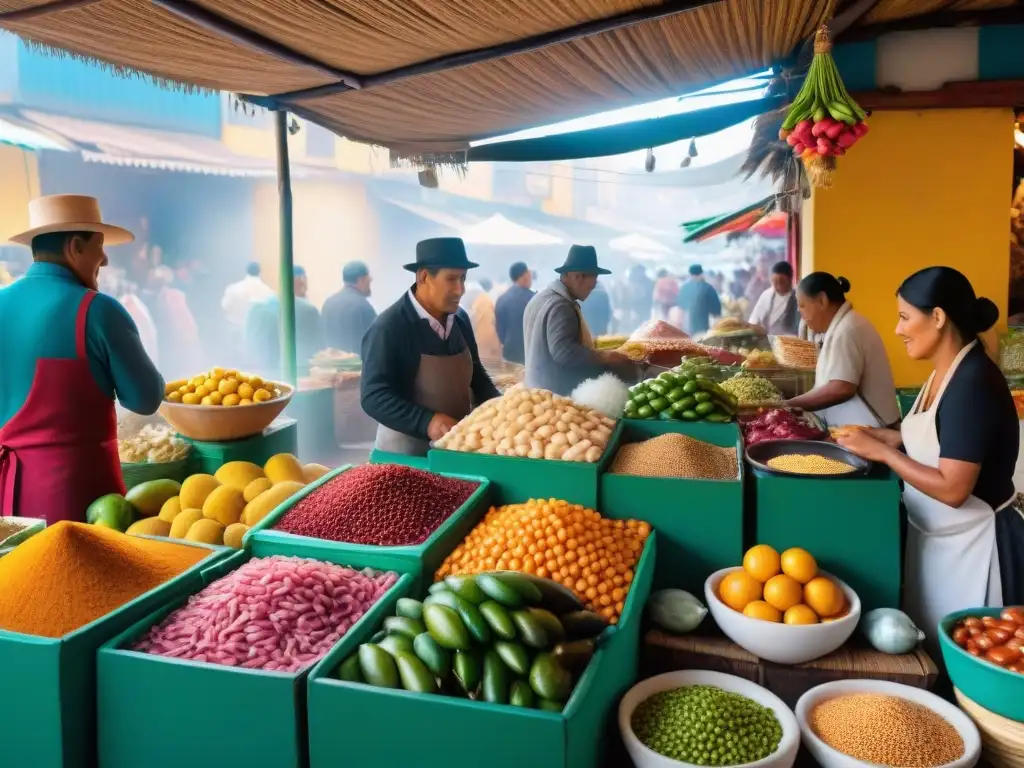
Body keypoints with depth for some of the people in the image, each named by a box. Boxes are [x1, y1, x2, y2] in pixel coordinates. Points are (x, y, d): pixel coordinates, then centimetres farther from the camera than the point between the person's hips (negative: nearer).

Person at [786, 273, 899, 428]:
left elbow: (840, 389, -25)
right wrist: (796, 404, 6)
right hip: (859, 428, 9)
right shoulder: (843, 325, 14)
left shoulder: (846, 330, -16)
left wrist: (788, 406, -21)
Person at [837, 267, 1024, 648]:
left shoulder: (974, 382, -25)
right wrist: (877, 435, -1)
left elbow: (952, 488, -28)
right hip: (934, 536, 9)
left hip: (971, 544, -9)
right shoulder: (944, 373, 3)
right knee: (928, 646, 23)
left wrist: (880, 451, -20)